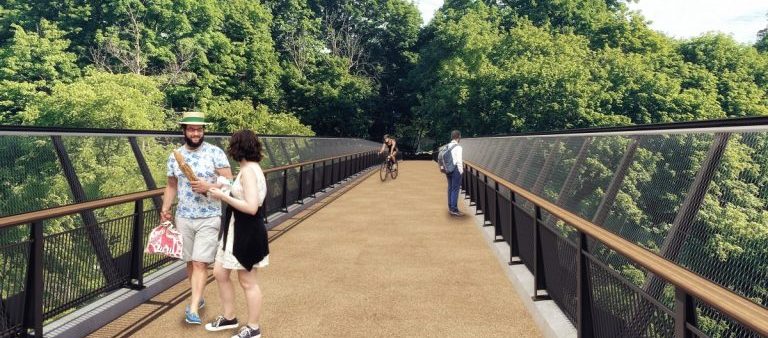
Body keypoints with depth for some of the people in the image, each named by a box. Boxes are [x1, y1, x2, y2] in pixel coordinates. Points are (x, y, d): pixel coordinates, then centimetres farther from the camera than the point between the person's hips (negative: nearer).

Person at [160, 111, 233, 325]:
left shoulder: (216, 153, -7)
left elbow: (229, 182, -8)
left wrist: (208, 186, -23)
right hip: (183, 218, 4)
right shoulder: (174, 156, 5)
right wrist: (165, 209, 2)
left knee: (200, 263, -8)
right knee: (190, 262, 13)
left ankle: (193, 309, -6)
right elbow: (172, 186, 13)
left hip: (209, 218, -4)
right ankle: (198, 298, 30)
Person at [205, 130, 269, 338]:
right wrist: (223, 192, 8)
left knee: (247, 282, 5)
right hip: (236, 229, 10)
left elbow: (251, 207, -27)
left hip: (247, 232, -10)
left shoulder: (248, 171, -21)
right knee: (219, 273, 17)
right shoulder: (251, 168, 9)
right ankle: (228, 318, 34)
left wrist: (223, 196, -21)